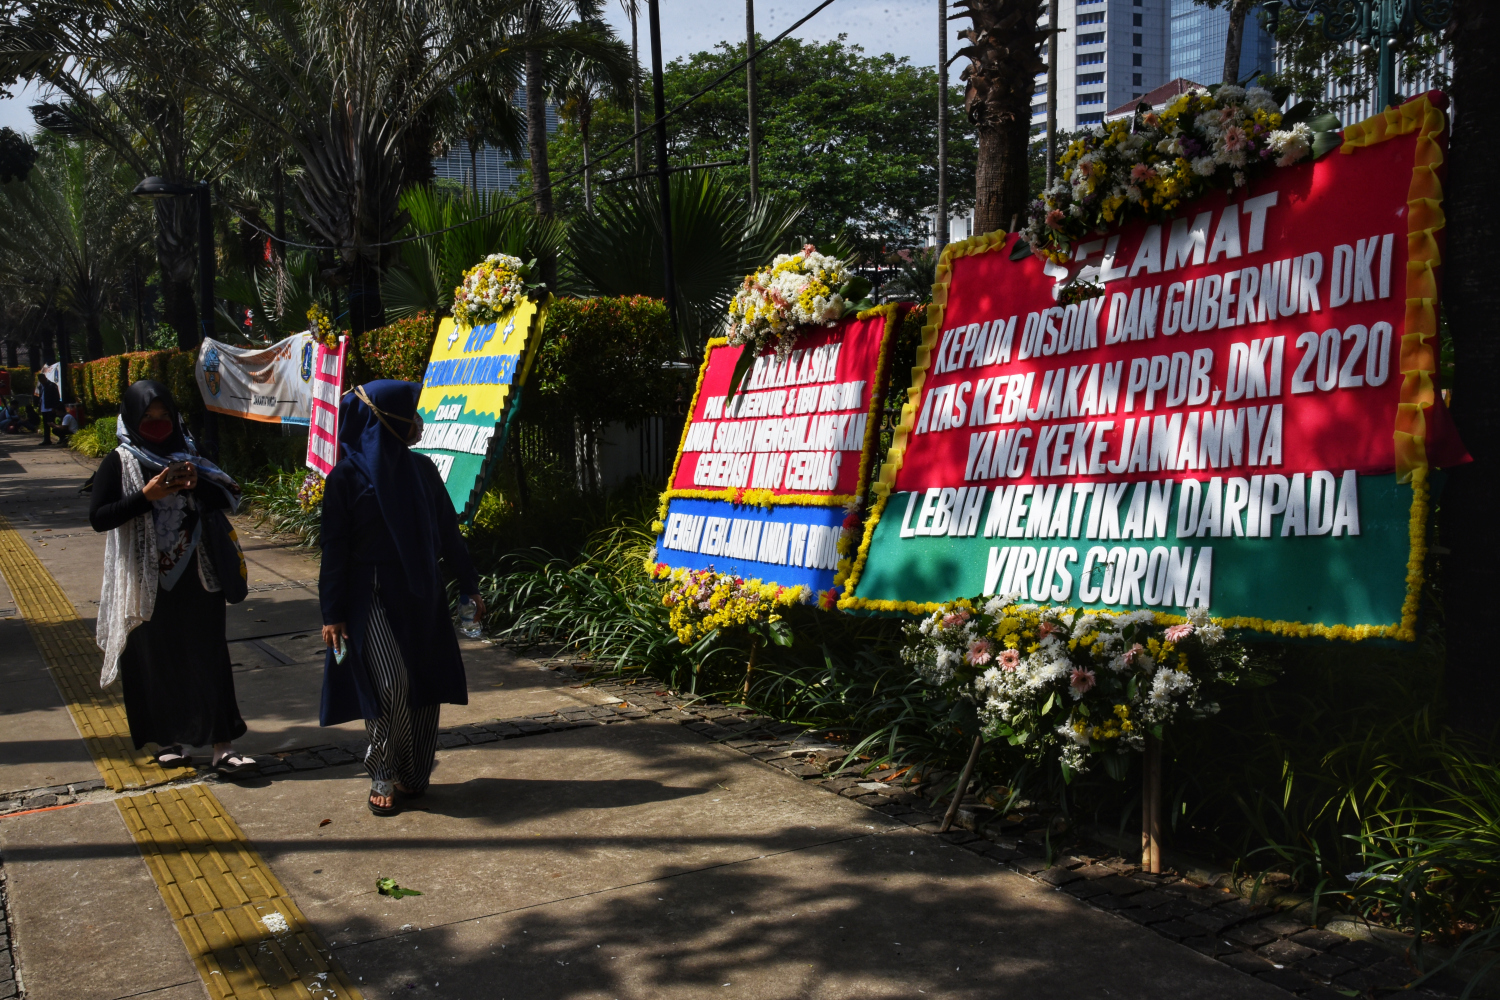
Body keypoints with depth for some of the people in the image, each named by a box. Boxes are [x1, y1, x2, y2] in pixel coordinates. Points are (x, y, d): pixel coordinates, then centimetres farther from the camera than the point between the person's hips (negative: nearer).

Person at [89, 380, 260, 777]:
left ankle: (222, 747, 1)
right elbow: (98, 517, -8)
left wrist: (198, 485, -11)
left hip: (196, 580, 2)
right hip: (146, 582, -2)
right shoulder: (119, 463, -2)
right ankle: (165, 739, 26)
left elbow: (229, 499, 8)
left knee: (208, 658, 0)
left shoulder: (188, 456, 8)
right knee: (155, 659, 9)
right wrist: (146, 496, -19)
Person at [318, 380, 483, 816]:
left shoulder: (421, 469, 8)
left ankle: (414, 775, 17)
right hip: (373, 599, -4)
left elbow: (448, 531, 12)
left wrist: (469, 584, 11)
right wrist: (332, 613, -6)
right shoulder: (346, 477, -5)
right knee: (391, 684, -12)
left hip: (421, 596, 5)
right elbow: (334, 549, -4)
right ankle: (382, 777, 6)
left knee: (425, 686, 4)